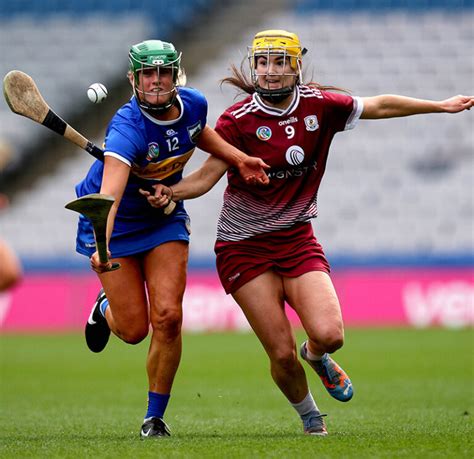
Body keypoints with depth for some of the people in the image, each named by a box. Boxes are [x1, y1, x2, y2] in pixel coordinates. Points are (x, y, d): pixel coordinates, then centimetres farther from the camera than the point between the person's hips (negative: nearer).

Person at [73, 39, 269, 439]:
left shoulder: (193, 104, -13)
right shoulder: (128, 127, -34)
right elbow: (110, 189, -50)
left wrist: (237, 158, -1)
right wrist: (102, 244, -66)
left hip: (165, 218, 4)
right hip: (112, 222, -4)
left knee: (168, 317, -11)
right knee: (134, 330, -2)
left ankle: (155, 417, 5)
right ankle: (107, 307, 36)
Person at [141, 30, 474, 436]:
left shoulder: (319, 105, -1)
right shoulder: (239, 120, -10)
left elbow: (380, 106, 12)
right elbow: (207, 176, -13)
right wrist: (169, 193, -32)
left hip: (297, 239, 3)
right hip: (244, 245, -2)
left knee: (329, 334, -18)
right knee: (282, 353, -8)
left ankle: (316, 356, 22)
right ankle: (310, 416, 22)